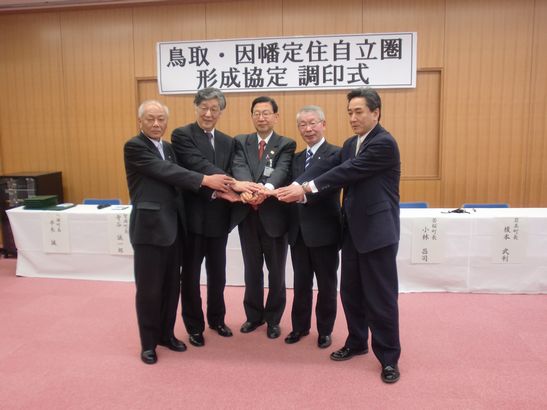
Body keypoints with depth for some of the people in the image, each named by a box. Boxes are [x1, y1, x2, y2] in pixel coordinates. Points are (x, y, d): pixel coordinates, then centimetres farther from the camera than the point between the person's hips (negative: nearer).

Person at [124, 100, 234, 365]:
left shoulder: (168, 147, 14)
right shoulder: (134, 147, -9)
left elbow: (177, 178, 5)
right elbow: (165, 172, -20)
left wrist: (216, 190, -9)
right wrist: (205, 180, -24)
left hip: (171, 225, 7)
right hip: (149, 226, -7)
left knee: (171, 286, 14)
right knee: (149, 288, 4)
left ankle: (166, 334, 31)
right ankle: (148, 343, 21)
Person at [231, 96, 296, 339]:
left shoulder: (286, 144, 1)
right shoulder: (241, 142, 8)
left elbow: (281, 170, -18)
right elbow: (239, 167, -11)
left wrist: (267, 188, -40)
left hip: (274, 215, -2)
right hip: (247, 215, 3)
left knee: (276, 270, 9)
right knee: (252, 269, 15)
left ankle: (273, 319, 28)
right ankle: (254, 315, 33)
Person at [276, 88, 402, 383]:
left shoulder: (384, 143, -14)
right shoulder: (350, 144, 13)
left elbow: (347, 172, -21)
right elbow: (326, 168, 1)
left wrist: (306, 188, -21)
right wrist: (292, 187, -15)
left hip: (377, 229, -8)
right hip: (353, 229, 8)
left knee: (380, 295, 1)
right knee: (350, 291, 15)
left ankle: (389, 357, 17)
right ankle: (357, 342, 34)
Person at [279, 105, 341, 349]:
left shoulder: (335, 154, -8)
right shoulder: (296, 158, 14)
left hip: (324, 230, -5)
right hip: (299, 231, 5)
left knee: (326, 284, 11)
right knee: (301, 283, 16)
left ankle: (325, 330, 29)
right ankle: (300, 326, 33)